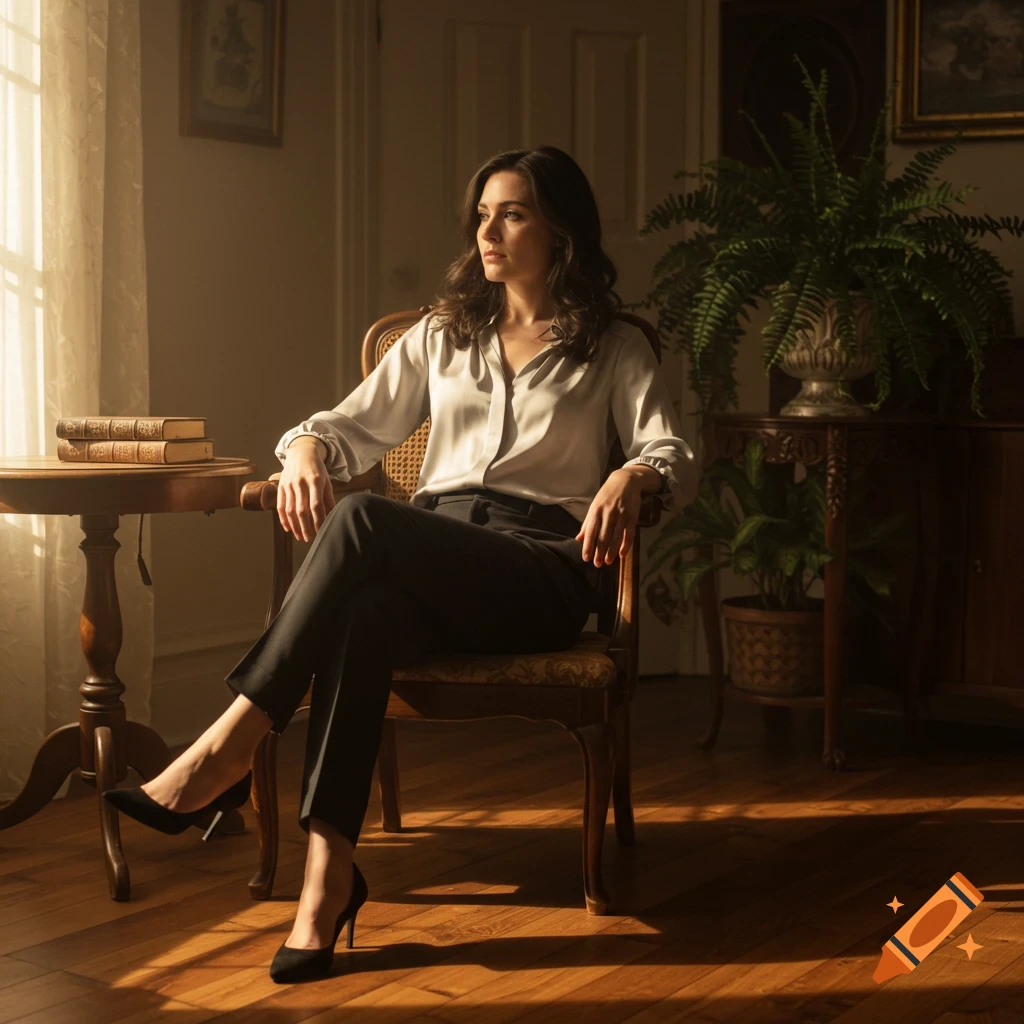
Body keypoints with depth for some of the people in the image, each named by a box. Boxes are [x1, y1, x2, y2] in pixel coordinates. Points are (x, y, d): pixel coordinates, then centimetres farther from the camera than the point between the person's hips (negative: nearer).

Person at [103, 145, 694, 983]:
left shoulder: (615, 349, 15)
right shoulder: (443, 336, 26)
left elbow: (673, 457, 0)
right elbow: (352, 427, 22)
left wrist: (630, 479, -25)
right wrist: (306, 452, -3)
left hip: (541, 571, -3)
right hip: (427, 562, 3)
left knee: (364, 521, -34)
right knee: (365, 612, -37)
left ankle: (229, 747, -31)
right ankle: (328, 874, -43)